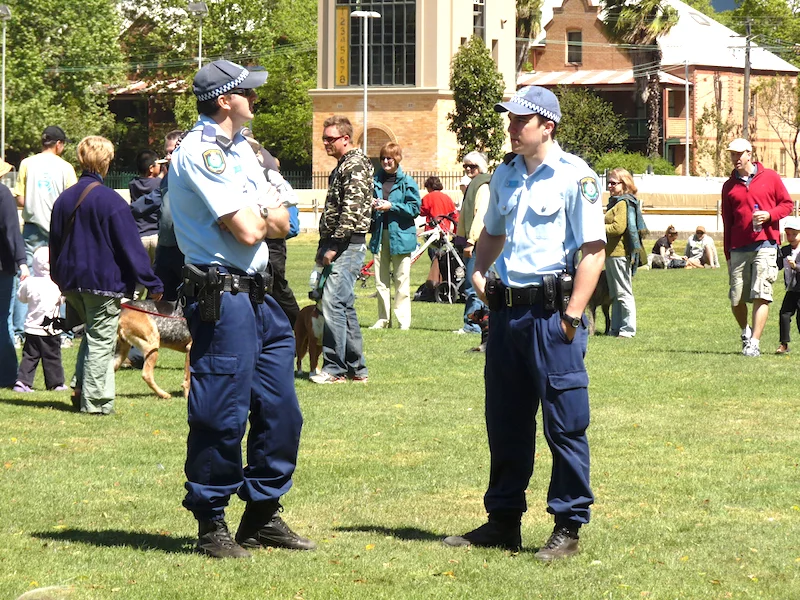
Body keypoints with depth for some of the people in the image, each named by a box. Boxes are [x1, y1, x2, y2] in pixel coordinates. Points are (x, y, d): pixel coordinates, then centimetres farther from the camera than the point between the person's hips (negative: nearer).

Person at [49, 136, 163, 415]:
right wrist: (152, 283, -9)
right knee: (101, 340, 0)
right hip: (104, 282, -6)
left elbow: (55, 244, 14)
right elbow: (131, 246, -14)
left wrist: (59, 278, 26)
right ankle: (94, 400, 0)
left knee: (91, 334, 22)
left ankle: (80, 388, 11)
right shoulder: (110, 200, -14)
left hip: (71, 283, 6)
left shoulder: (64, 199, 5)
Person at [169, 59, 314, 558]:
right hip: (221, 297, -10)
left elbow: (281, 223, 13)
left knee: (280, 409, 11)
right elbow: (247, 230, -19)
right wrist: (263, 214, 2)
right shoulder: (200, 153, -13)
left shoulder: (241, 149, 18)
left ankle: (263, 516, 21)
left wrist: (260, 215, -8)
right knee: (221, 415, -6)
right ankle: (211, 526, 3)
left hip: (258, 296, 10)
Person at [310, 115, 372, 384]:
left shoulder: (356, 165, -11)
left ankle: (334, 368, -12)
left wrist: (334, 246, -21)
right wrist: (323, 247, 16)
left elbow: (352, 210, -20)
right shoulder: (341, 167, 20)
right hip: (337, 246, 11)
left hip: (348, 245, -11)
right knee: (344, 306, 11)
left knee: (333, 302, -14)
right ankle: (357, 368, 16)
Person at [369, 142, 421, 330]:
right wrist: (372, 206, -1)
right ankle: (383, 319, 12)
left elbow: (415, 208, -5)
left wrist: (392, 206, -13)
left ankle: (403, 320, 0)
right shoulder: (376, 180, 12)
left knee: (401, 281, -4)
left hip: (400, 235, -4)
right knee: (380, 281, 6)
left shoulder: (407, 182, -1)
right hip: (380, 235, 4)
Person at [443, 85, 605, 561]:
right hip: (508, 308, 7)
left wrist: (572, 315, -18)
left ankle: (569, 527, 4)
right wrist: (480, 272, 9)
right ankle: (504, 521, 23)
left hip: (553, 311, -7)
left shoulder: (575, 177, -8)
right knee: (505, 423, 13)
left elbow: (594, 249, -13)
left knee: (566, 424, -3)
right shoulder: (506, 175, 14)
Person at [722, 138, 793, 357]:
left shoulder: (770, 177, 6)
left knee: (761, 295, -11)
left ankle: (754, 343, -12)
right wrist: (728, 254, 12)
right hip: (739, 248, 3)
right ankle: (746, 332, 28)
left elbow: (787, 204, 10)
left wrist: (769, 215, -10)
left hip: (765, 245, -3)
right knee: (736, 299, 1)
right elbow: (727, 222, 15)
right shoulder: (729, 186, 13)